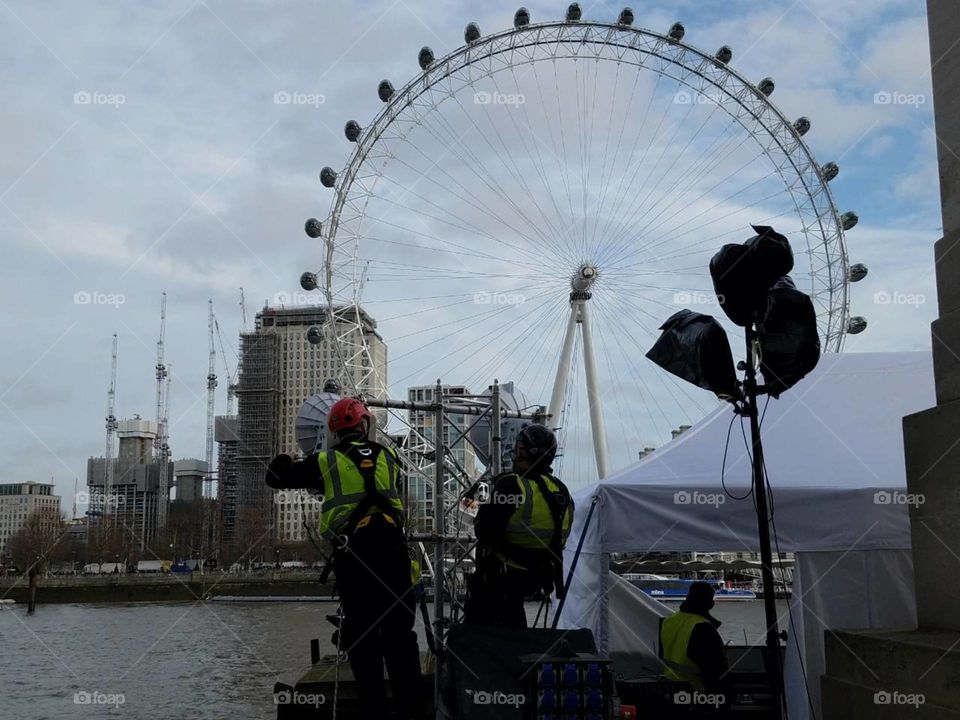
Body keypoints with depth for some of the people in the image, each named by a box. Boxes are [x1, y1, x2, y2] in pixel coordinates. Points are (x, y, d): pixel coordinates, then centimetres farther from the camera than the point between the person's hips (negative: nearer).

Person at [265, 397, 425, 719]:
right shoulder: (386, 455, 13)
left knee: (362, 633, 7)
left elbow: (275, 478, 16)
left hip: (351, 554, -1)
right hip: (391, 547, 2)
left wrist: (283, 460, 38)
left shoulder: (325, 462, 8)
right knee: (399, 632, 8)